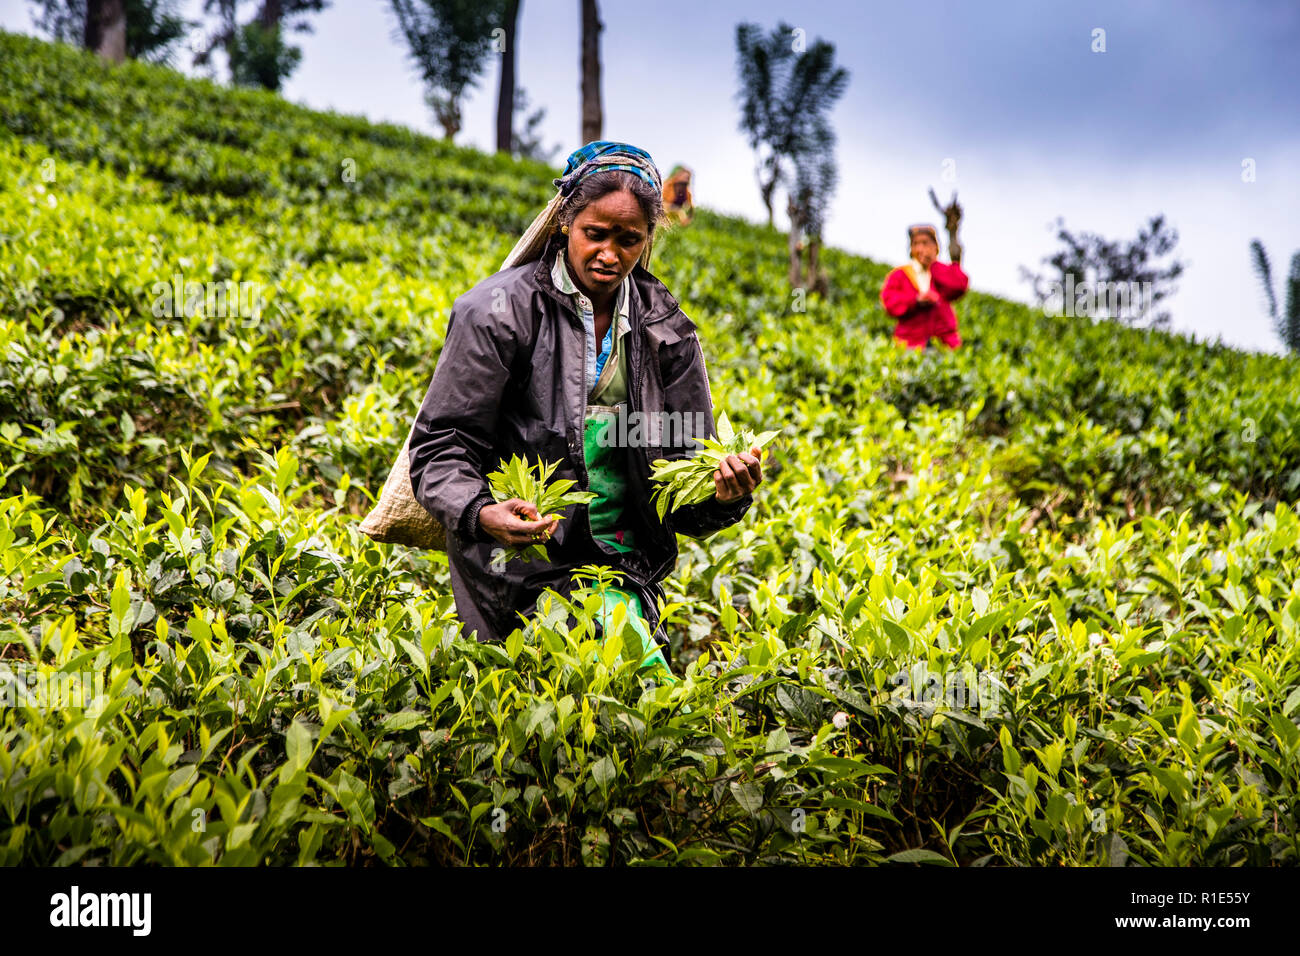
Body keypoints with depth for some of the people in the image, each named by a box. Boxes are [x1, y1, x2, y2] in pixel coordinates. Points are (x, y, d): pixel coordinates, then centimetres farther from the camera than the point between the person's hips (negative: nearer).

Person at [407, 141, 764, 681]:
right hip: (523, 556, -5)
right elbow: (441, 445, -5)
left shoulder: (664, 329, 9)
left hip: (623, 561, 5)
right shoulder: (501, 311, -4)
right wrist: (480, 513, -25)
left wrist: (722, 494, -15)